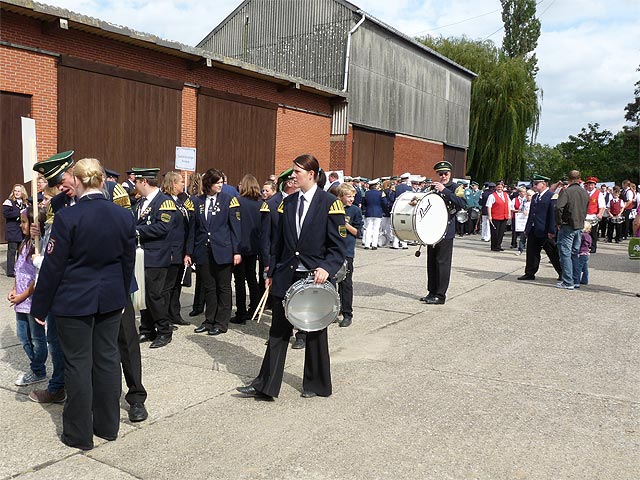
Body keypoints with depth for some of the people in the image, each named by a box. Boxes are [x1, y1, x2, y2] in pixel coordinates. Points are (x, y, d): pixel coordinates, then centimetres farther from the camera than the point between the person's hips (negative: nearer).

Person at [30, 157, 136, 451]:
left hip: (74, 302, -4)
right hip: (111, 298, 5)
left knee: (78, 363, 6)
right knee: (107, 357, 13)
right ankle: (108, 426, 26)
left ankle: (79, 434, 18)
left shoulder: (67, 217, -16)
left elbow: (52, 266, -11)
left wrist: (40, 306, 0)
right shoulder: (124, 216, -2)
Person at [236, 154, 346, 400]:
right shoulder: (287, 203, 8)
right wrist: (272, 273, 9)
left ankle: (316, 385, 27)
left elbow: (338, 245, -8)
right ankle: (266, 385, 14)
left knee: (315, 333, 10)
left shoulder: (330, 203, -7)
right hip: (286, 277, 4)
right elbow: (278, 241, 12)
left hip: (314, 278, -4)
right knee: (278, 332, 7)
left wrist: (326, 268, -23)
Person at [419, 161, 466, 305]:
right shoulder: (433, 187, 13)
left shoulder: (455, 188, -5)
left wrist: (444, 190, -25)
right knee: (431, 262, 10)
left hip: (446, 231, -6)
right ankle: (432, 292, 20)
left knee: (442, 262, -3)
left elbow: (462, 203, -22)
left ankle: (440, 295, 2)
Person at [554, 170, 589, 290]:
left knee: (565, 254, -2)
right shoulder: (585, 193, 8)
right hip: (580, 226, 6)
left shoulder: (566, 191, -13)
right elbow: (586, 210, 16)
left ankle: (568, 282, -3)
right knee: (575, 254, 15)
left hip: (568, 227, -6)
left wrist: (559, 223, -13)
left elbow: (558, 208, -25)